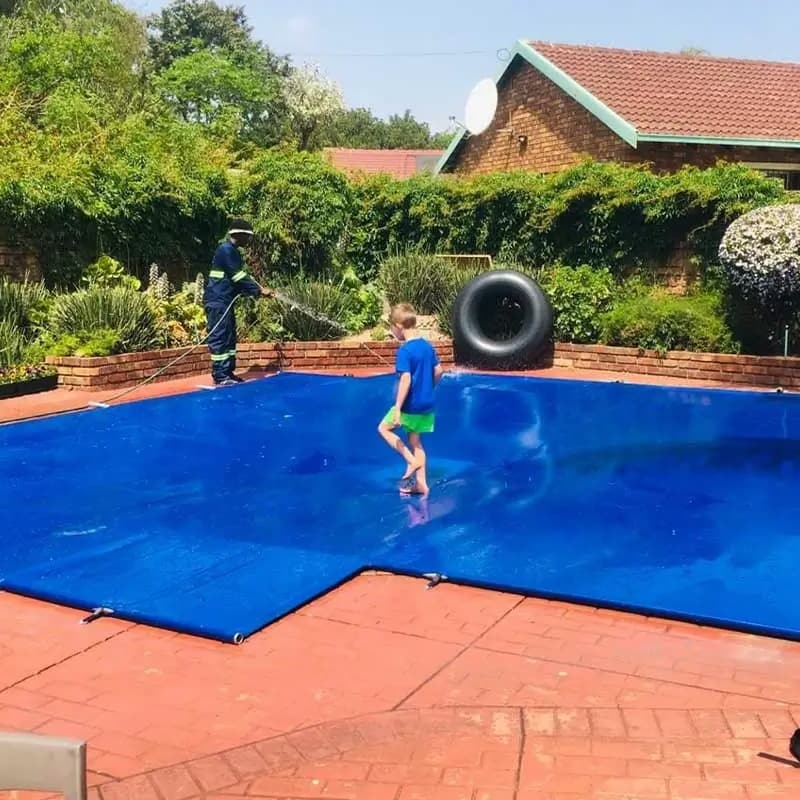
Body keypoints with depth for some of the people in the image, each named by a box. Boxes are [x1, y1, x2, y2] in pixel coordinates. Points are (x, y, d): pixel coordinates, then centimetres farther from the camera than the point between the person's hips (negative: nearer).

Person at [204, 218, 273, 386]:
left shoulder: (232, 251, 18)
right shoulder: (226, 250, -15)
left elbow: (238, 278, 20)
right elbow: (239, 277, -18)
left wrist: (256, 290, 10)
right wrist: (259, 291, -13)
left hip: (224, 301, 11)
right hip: (217, 301, -11)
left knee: (229, 338, 13)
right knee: (219, 339, -9)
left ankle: (228, 373, 18)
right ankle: (220, 377, -8)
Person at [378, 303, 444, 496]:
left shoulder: (404, 350, -19)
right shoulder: (427, 345, 5)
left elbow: (406, 379, -25)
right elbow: (439, 371, 11)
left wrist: (397, 409, -24)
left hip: (411, 405, -7)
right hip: (427, 404, 7)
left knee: (384, 428, 12)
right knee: (415, 440, 15)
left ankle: (411, 461, 0)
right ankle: (421, 484, 16)